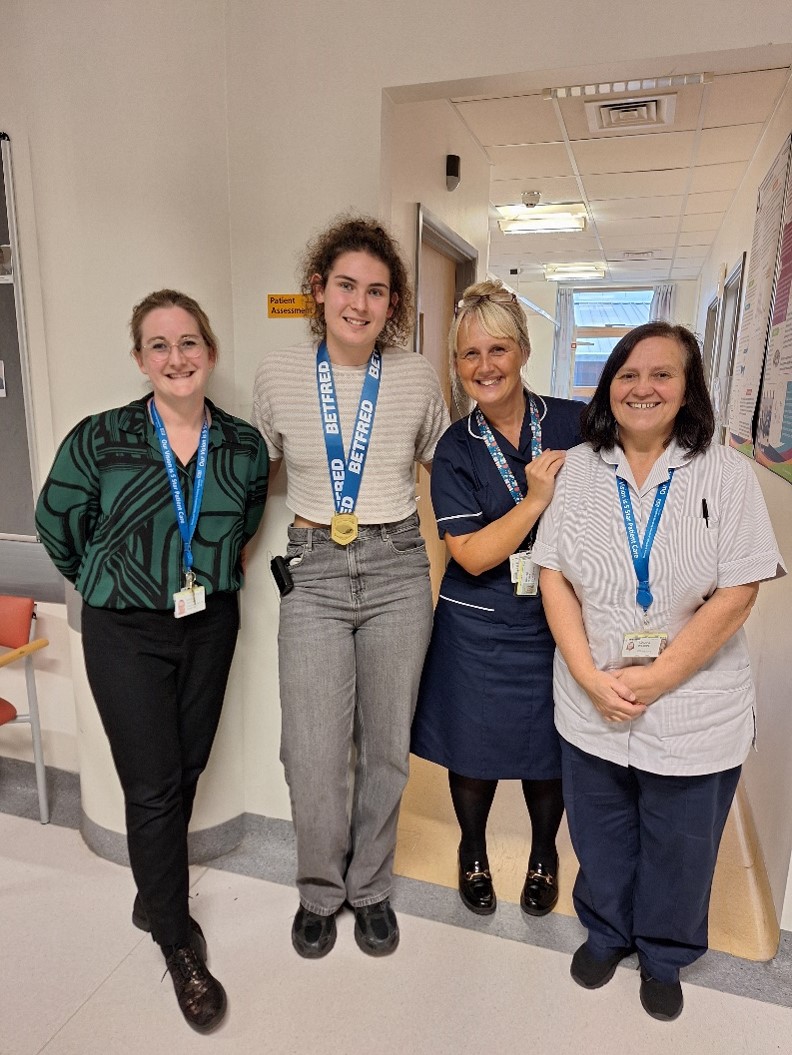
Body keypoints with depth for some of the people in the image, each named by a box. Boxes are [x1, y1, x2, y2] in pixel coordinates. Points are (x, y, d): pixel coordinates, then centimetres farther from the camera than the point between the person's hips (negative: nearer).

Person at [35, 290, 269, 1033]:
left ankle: (155, 896, 42)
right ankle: (178, 943, 23)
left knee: (187, 770, 15)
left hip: (211, 627, 3)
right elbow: (58, 527, 1)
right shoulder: (99, 439, -12)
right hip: (127, 633, -3)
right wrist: (109, 583, 7)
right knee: (153, 787, 2)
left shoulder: (244, 445, -4)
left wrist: (213, 575, 9)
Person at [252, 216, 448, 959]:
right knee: (313, 758, 0)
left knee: (386, 747, 12)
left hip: (398, 571, 1)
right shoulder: (278, 374, 0)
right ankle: (320, 889, 31)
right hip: (315, 574, 0)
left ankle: (370, 886, 38)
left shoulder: (417, 378, 0)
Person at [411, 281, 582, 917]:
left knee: (547, 757, 16)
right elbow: (471, 555, -13)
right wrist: (535, 499, -22)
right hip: (479, 631, 0)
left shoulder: (576, 425, -7)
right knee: (474, 754, 16)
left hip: (557, 623, 0)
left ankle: (544, 857, 48)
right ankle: (473, 853, 47)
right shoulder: (456, 449, -6)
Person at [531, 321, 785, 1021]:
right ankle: (605, 932, 50)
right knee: (599, 838, 21)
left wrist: (651, 682, -17)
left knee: (678, 850, 19)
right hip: (590, 708, 2)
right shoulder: (580, 469, -2)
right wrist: (593, 679, -13)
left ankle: (664, 956, 48)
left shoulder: (726, 474, -9)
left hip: (693, 716, -1)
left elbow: (735, 597, -13)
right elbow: (554, 576, -4)